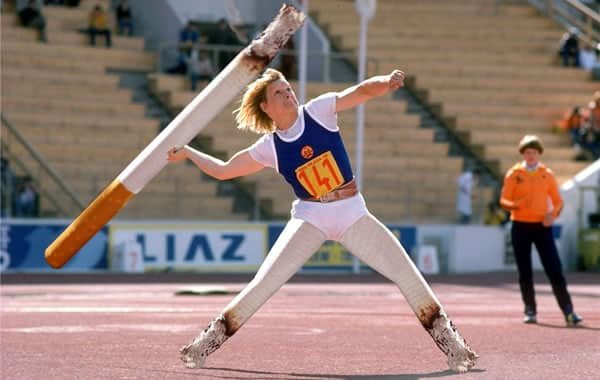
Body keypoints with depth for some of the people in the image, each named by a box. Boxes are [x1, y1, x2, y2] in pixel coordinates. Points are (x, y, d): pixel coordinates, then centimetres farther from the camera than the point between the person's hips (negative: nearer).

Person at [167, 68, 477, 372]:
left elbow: (363, 91, -15)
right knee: (264, 284, -14)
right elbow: (222, 170, 7)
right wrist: (188, 153, 1)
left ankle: (446, 338, 8)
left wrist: (387, 82, -34)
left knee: (406, 273, -6)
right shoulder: (269, 147, -2)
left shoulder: (318, 111, -5)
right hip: (310, 219, -1)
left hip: (353, 215, 1)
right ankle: (213, 338, -2)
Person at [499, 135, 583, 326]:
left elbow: (558, 200, 10)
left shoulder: (547, 174, 7)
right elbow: (504, 201, -1)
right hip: (521, 226, 0)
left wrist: (553, 213, -11)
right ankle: (530, 311, 12)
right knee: (525, 272, 2)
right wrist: (516, 204, -23)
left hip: (542, 226, 0)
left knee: (555, 269, -7)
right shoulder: (514, 174, 2)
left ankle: (568, 311, -9)